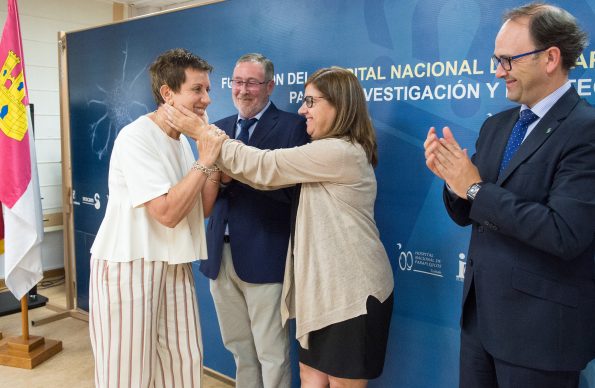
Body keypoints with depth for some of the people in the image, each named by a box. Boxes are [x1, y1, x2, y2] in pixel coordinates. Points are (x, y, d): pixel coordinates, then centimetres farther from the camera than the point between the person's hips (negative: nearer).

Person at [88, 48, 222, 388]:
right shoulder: (136, 137, -16)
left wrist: (214, 163, -6)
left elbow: (202, 210, 7)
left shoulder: (182, 140, 9)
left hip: (173, 265, 7)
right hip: (130, 266, -7)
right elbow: (167, 213, -24)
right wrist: (204, 161, -19)